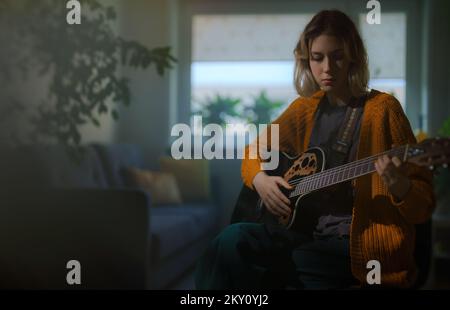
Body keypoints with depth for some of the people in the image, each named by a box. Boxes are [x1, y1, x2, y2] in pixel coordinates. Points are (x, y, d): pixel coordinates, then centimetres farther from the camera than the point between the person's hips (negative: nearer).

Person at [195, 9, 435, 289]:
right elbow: (254, 152, 21)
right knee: (234, 240, -25)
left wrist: (399, 187, -29)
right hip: (308, 232, 5)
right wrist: (260, 179, -2)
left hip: (360, 245, -5)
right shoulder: (305, 108, 10)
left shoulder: (382, 109, -5)